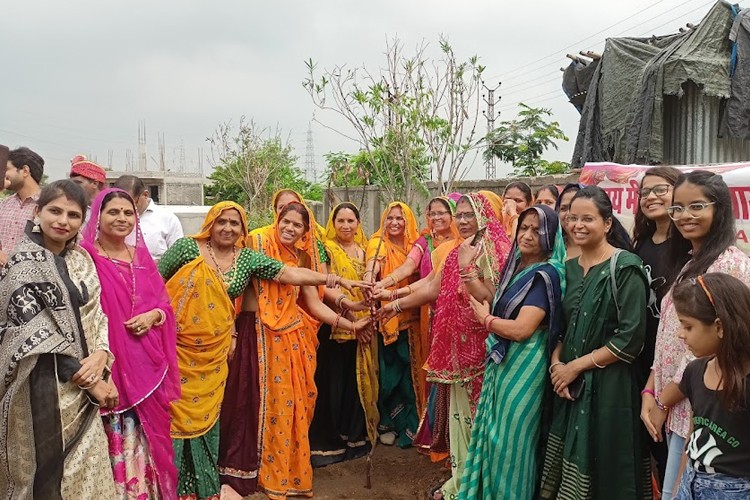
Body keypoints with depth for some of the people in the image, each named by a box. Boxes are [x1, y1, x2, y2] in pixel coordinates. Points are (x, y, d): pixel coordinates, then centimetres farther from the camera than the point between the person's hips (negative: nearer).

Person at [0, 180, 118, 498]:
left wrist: (101, 355, -12)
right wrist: (90, 381, -14)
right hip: (42, 387, -6)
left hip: (83, 383, 6)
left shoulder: (81, 258, 8)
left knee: (86, 474, 14)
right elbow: (37, 334, -16)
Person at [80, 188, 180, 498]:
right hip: (111, 363, -5)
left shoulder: (142, 257, 11)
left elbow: (164, 303, 14)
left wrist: (153, 316, -7)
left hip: (148, 363, 5)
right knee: (118, 441, -2)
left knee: (150, 437, 13)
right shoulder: (85, 256, -7)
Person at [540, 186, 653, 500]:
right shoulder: (569, 268, 9)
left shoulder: (625, 267, -11)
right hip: (569, 387, 6)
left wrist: (576, 366, -13)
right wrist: (556, 364, -3)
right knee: (569, 473, 14)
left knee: (604, 474, 6)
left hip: (609, 387, -6)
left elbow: (631, 338, -16)